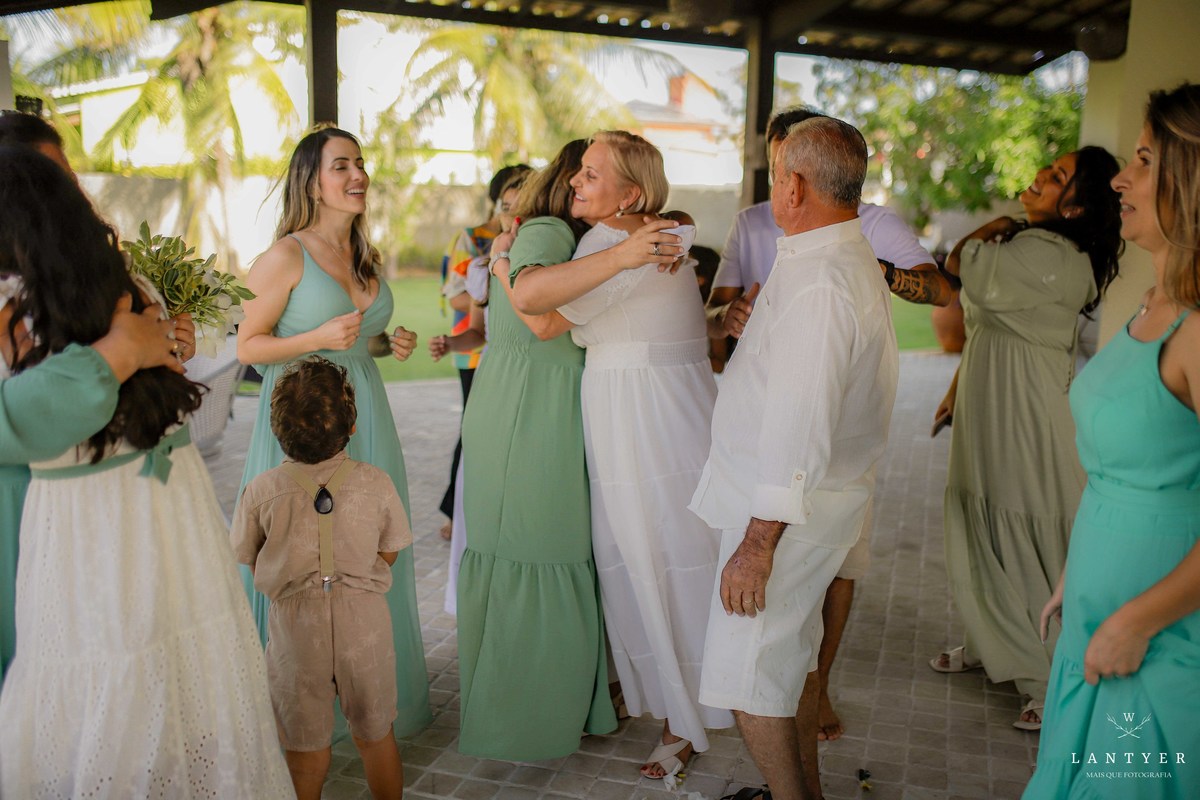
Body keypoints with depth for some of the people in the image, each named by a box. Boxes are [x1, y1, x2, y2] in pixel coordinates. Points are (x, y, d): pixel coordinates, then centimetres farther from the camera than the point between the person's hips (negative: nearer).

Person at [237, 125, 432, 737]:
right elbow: (248, 346, -8)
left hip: (364, 414, 7)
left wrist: (390, 345, 3)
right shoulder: (287, 256, -9)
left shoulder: (363, 255, 12)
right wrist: (319, 337, -21)